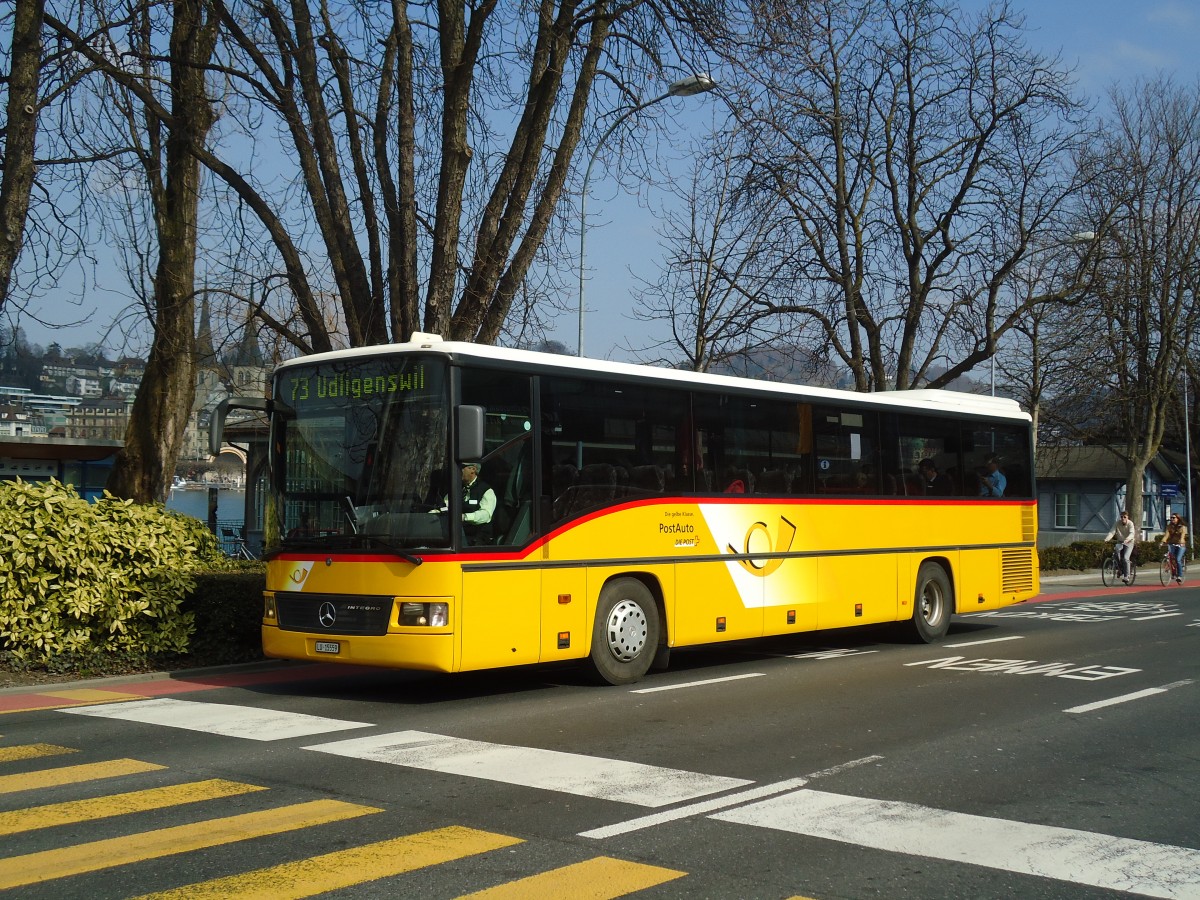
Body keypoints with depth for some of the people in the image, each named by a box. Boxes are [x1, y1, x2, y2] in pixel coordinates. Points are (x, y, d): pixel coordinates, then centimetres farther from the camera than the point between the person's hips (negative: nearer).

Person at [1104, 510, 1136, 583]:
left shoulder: (1130, 524, -13)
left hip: (1129, 543, -2)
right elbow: (1112, 532, -15)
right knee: (1117, 549, -31)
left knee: (1125, 558, -22)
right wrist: (1106, 539, -33)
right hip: (1120, 542, 2)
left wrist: (1127, 539, -50)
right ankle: (1120, 568, -15)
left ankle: (1126, 576, -9)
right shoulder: (1117, 523, -6)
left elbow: (1132, 534, -29)